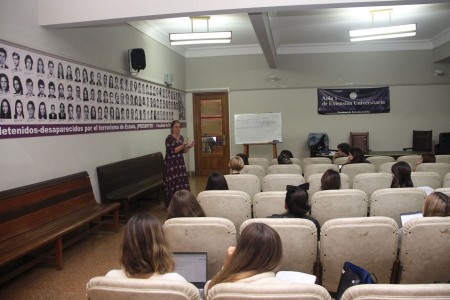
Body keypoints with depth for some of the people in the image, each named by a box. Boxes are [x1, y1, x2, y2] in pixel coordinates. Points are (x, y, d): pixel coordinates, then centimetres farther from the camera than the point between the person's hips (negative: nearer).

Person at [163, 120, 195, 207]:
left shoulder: (181, 137, 10)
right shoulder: (169, 138, -12)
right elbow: (172, 151, -21)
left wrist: (189, 146, -2)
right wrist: (182, 146, -24)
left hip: (180, 162, 7)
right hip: (171, 164, -7)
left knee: (182, 181, 7)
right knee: (172, 183, -4)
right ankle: (171, 203, 4)